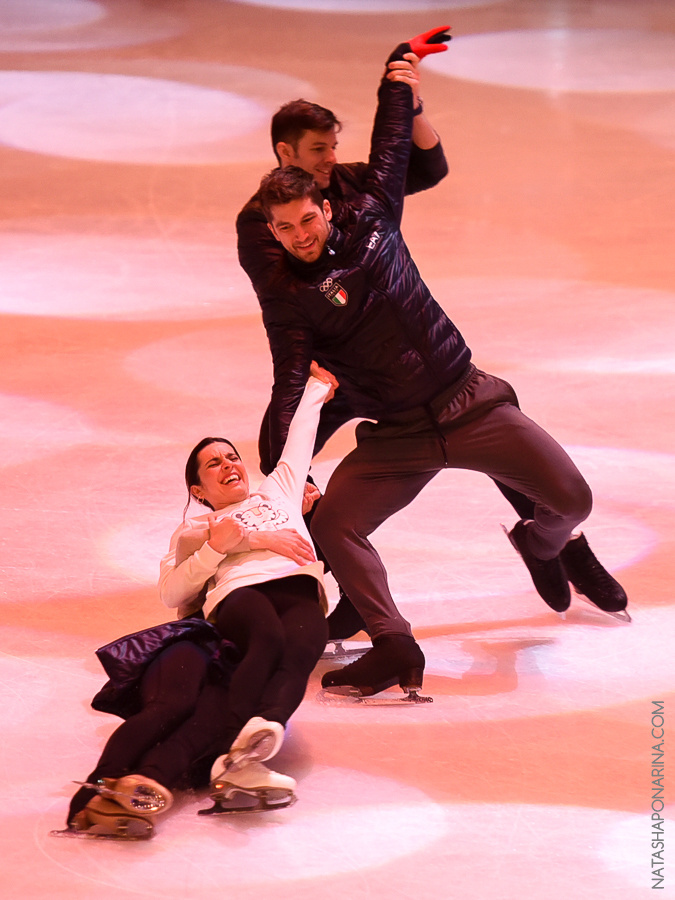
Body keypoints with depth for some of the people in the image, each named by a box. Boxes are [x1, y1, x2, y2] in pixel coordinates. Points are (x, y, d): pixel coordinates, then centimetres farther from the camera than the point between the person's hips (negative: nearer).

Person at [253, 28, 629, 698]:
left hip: (471, 403, 1)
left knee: (570, 497, -10)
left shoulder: (370, 220, 2)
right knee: (331, 524, -22)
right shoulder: (285, 295, -4)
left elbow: (392, 150, 18)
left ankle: (542, 545, 28)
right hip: (396, 438, -1)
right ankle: (394, 649, -21)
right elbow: (290, 388, -9)